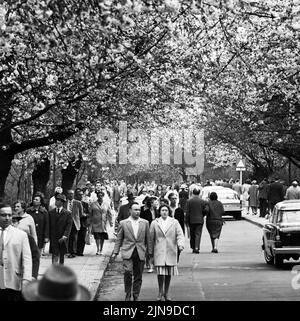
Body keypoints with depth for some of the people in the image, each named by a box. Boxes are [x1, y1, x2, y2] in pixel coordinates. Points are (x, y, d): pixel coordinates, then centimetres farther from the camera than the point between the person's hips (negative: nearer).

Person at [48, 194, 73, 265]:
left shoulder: (67, 213, -2)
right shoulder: (51, 212, 5)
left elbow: (69, 226, -7)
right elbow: (49, 225, 6)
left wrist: (64, 236, -19)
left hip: (62, 239, 0)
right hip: (53, 238, 0)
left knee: (62, 255, 11)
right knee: (55, 256, -8)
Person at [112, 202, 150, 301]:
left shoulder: (145, 223, 8)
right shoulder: (123, 223, 5)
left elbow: (148, 239, 12)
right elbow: (118, 239, 8)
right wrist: (115, 252, 3)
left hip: (140, 253, 2)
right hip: (128, 252, -2)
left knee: (138, 276, 5)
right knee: (128, 272, -18)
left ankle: (136, 296, 17)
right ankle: (128, 294, -3)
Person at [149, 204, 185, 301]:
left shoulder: (174, 222, 7)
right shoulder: (154, 223, 6)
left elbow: (180, 234, -1)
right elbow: (151, 238, 9)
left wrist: (180, 244, -19)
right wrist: (150, 251, 9)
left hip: (171, 251, 1)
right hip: (159, 251, -1)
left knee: (169, 272, 3)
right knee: (160, 272, -9)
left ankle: (166, 293, 15)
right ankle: (160, 292, 6)